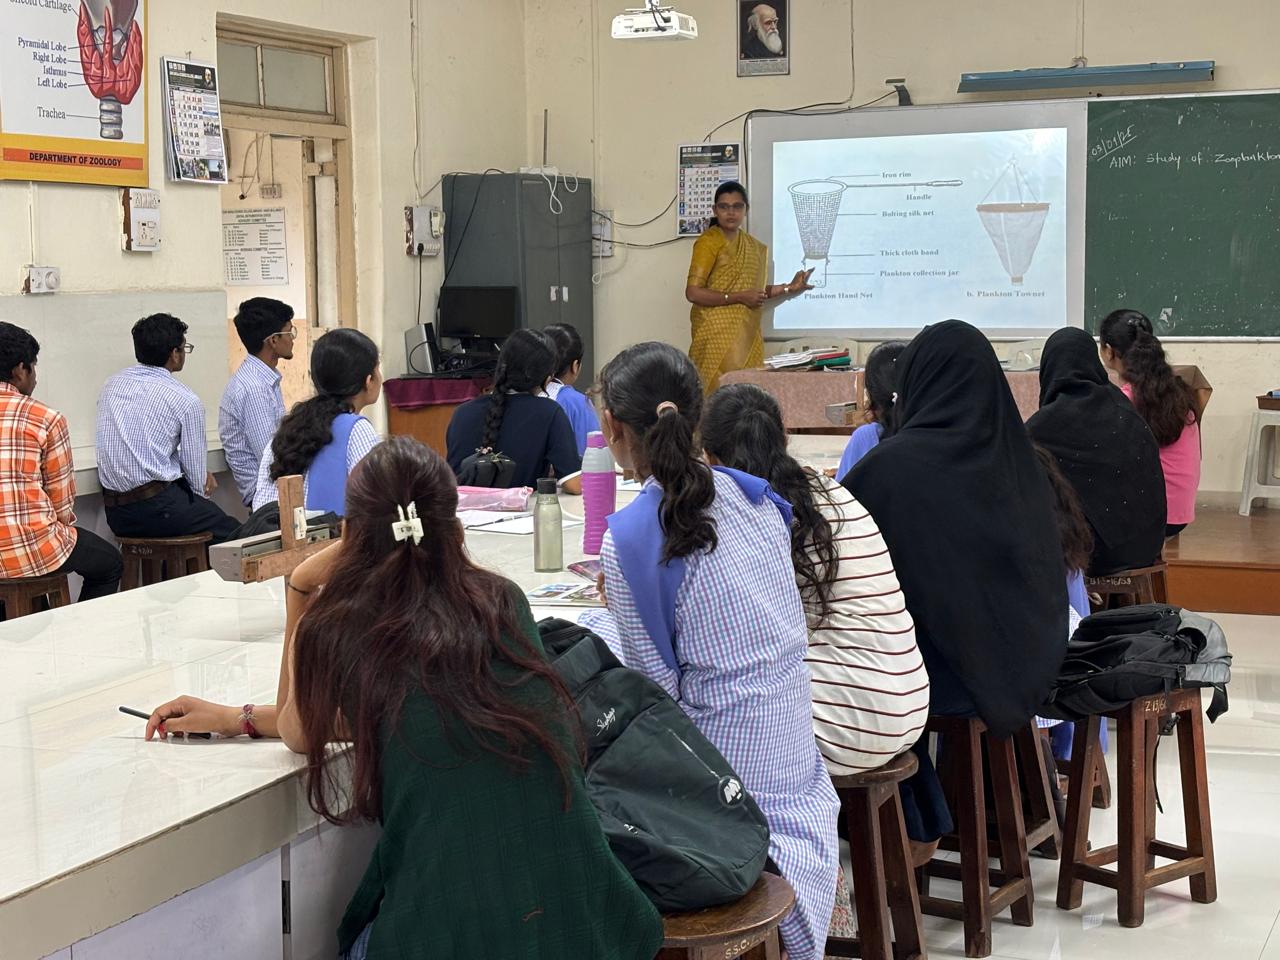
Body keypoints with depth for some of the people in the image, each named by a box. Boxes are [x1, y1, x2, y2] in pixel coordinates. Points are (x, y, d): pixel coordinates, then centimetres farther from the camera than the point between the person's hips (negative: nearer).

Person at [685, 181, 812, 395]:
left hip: (747, 333, 7)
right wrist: (739, 297, -16)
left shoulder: (753, 246, 15)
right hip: (718, 333, -7)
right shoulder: (708, 242, -8)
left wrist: (789, 288, 10)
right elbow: (693, 292, -16)